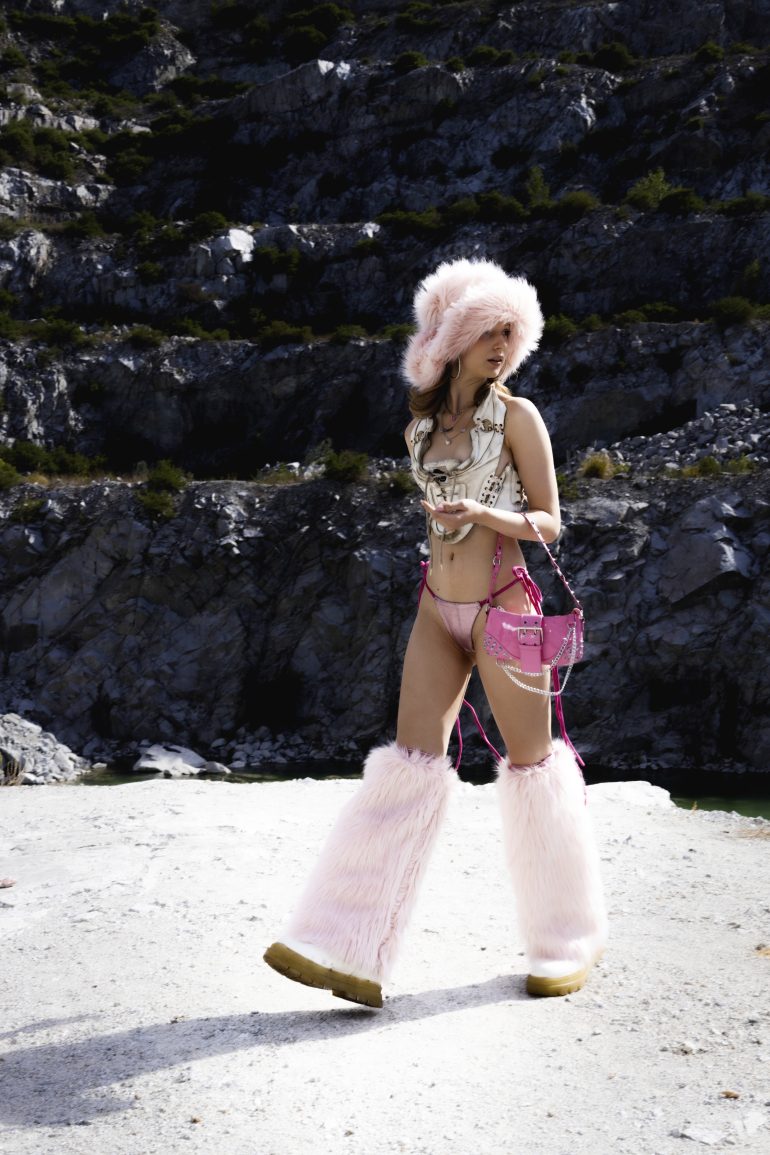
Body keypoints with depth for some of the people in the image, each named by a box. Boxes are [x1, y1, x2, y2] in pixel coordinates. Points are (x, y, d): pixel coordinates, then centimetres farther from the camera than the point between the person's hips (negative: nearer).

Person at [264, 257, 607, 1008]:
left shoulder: (517, 416, -2)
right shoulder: (423, 423, 12)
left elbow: (548, 521, -4)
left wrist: (481, 513, -21)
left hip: (502, 606, -4)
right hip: (437, 610, 4)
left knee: (532, 764, 3)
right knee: (410, 763, -3)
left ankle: (569, 942, 20)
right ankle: (351, 951, -6)